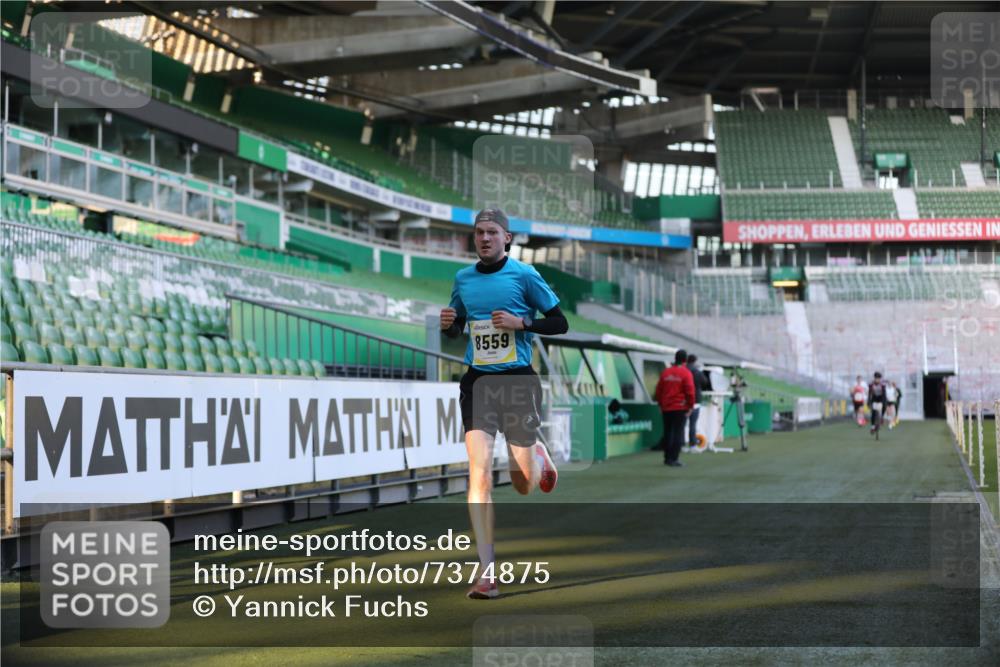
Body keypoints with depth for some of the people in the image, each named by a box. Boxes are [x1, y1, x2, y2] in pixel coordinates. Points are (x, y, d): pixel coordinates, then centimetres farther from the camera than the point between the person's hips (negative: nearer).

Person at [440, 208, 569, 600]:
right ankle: (487, 573, -12)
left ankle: (538, 456, 46)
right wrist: (447, 324, -1)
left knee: (523, 485, 7)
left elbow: (560, 323, 0)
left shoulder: (524, 275, -2)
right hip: (477, 381, 2)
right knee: (479, 474, -14)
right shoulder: (463, 279, 9)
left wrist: (521, 322, -15)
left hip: (518, 380, -2)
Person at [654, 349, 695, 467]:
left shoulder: (665, 372, 6)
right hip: (681, 408, -5)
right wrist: (691, 406, -3)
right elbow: (690, 391, -12)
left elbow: (659, 390, 10)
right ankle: (674, 459, -8)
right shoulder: (686, 373, -8)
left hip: (666, 408, 5)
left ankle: (667, 458, 17)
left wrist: (660, 404, 19)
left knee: (667, 433, 12)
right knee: (678, 433, -3)